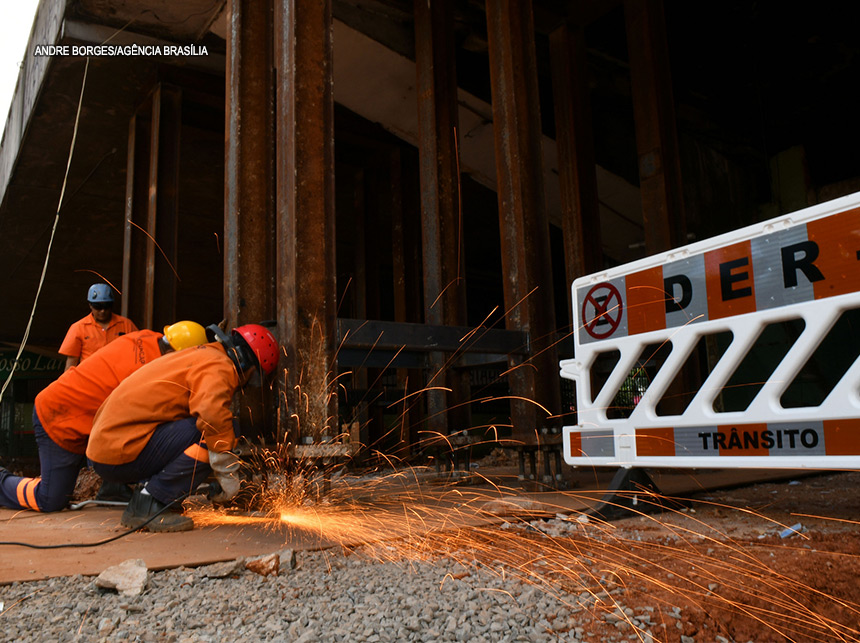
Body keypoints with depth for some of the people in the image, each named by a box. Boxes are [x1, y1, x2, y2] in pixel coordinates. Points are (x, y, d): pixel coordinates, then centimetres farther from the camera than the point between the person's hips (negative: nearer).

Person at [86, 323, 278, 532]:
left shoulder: (200, 357, 23)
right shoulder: (218, 366, -9)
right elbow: (212, 412, -29)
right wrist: (228, 475, -18)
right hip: (121, 452, -10)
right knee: (209, 436, -19)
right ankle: (147, 505, -11)